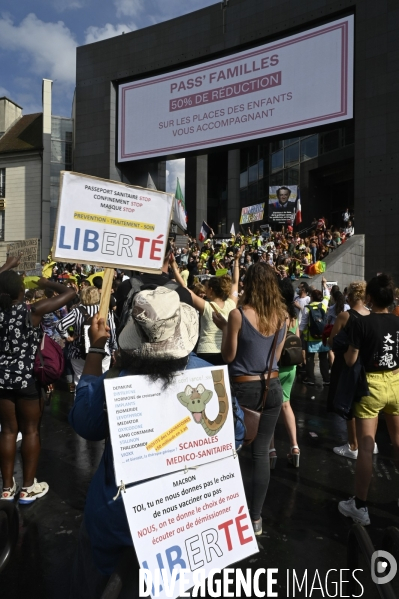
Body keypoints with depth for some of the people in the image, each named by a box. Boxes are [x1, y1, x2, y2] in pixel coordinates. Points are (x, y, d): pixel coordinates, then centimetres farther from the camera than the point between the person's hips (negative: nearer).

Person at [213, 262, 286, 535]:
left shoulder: (238, 314, -15)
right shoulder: (281, 316, 1)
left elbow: (229, 356, -9)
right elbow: (277, 355, 10)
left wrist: (224, 327, 1)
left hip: (244, 388, -4)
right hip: (272, 387, 4)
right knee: (261, 451, 12)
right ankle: (256, 517, 23)